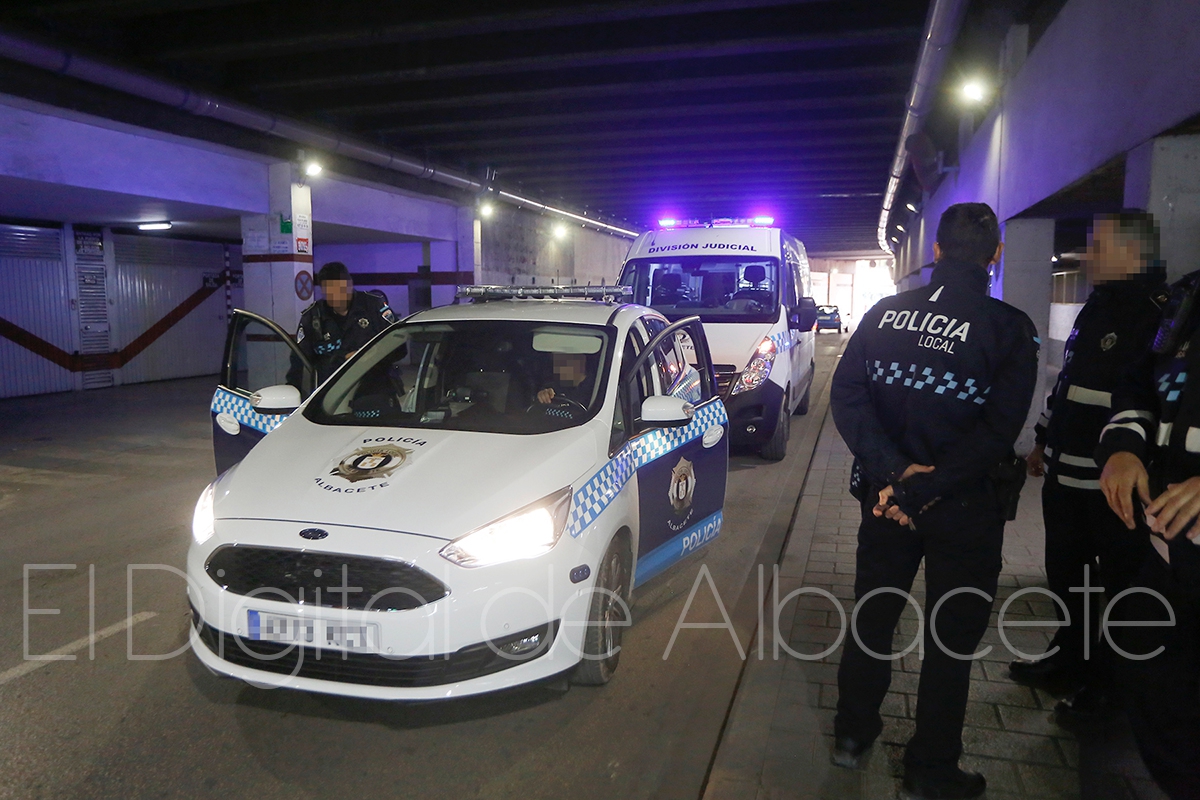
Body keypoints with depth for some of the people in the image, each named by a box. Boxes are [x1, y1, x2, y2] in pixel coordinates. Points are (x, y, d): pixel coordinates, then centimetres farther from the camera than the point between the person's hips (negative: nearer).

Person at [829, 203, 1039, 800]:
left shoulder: (884, 313, -2)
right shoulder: (1009, 328, -12)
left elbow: (847, 396, -10)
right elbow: (997, 431, -20)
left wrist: (892, 471, -15)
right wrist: (922, 490, -19)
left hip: (885, 496, 4)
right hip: (965, 508, -3)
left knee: (872, 615, 19)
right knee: (951, 638, 12)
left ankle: (853, 733, 35)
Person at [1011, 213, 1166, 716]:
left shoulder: (1159, 314, -15)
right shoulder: (1097, 308, 15)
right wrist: (1045, 440, 24)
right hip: (1066, 473, 9)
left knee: (1117, 585, 7)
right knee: (1065, 574, 20)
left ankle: (1105, 684, 23)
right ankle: (1069, 659, 37)